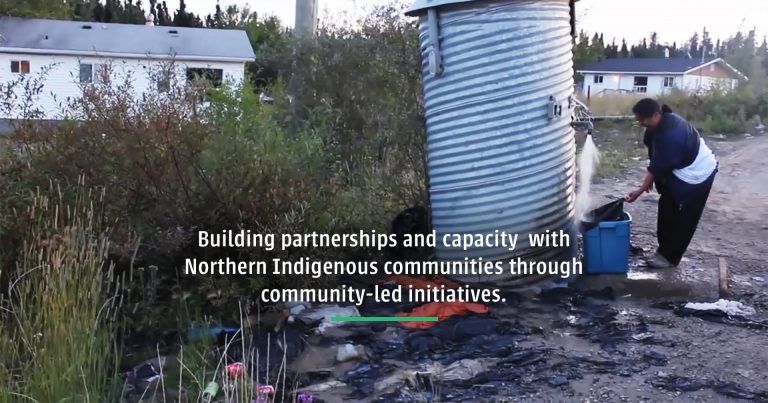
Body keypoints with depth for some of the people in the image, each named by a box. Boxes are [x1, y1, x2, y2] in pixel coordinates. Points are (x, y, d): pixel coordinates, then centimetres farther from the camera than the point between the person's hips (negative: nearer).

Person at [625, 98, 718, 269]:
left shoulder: (670, 134, -34)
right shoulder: (663, 122, -4)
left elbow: (659, 166, -28)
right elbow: (657, 160, 7)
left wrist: (640, 190, -23)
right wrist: (650, 179, 6)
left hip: (696, 175, -10)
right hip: (680, 171, 10)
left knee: (681, 219, -2)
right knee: (667, 210, 11)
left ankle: (669, 257, 9)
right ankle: (665, 251, 22)